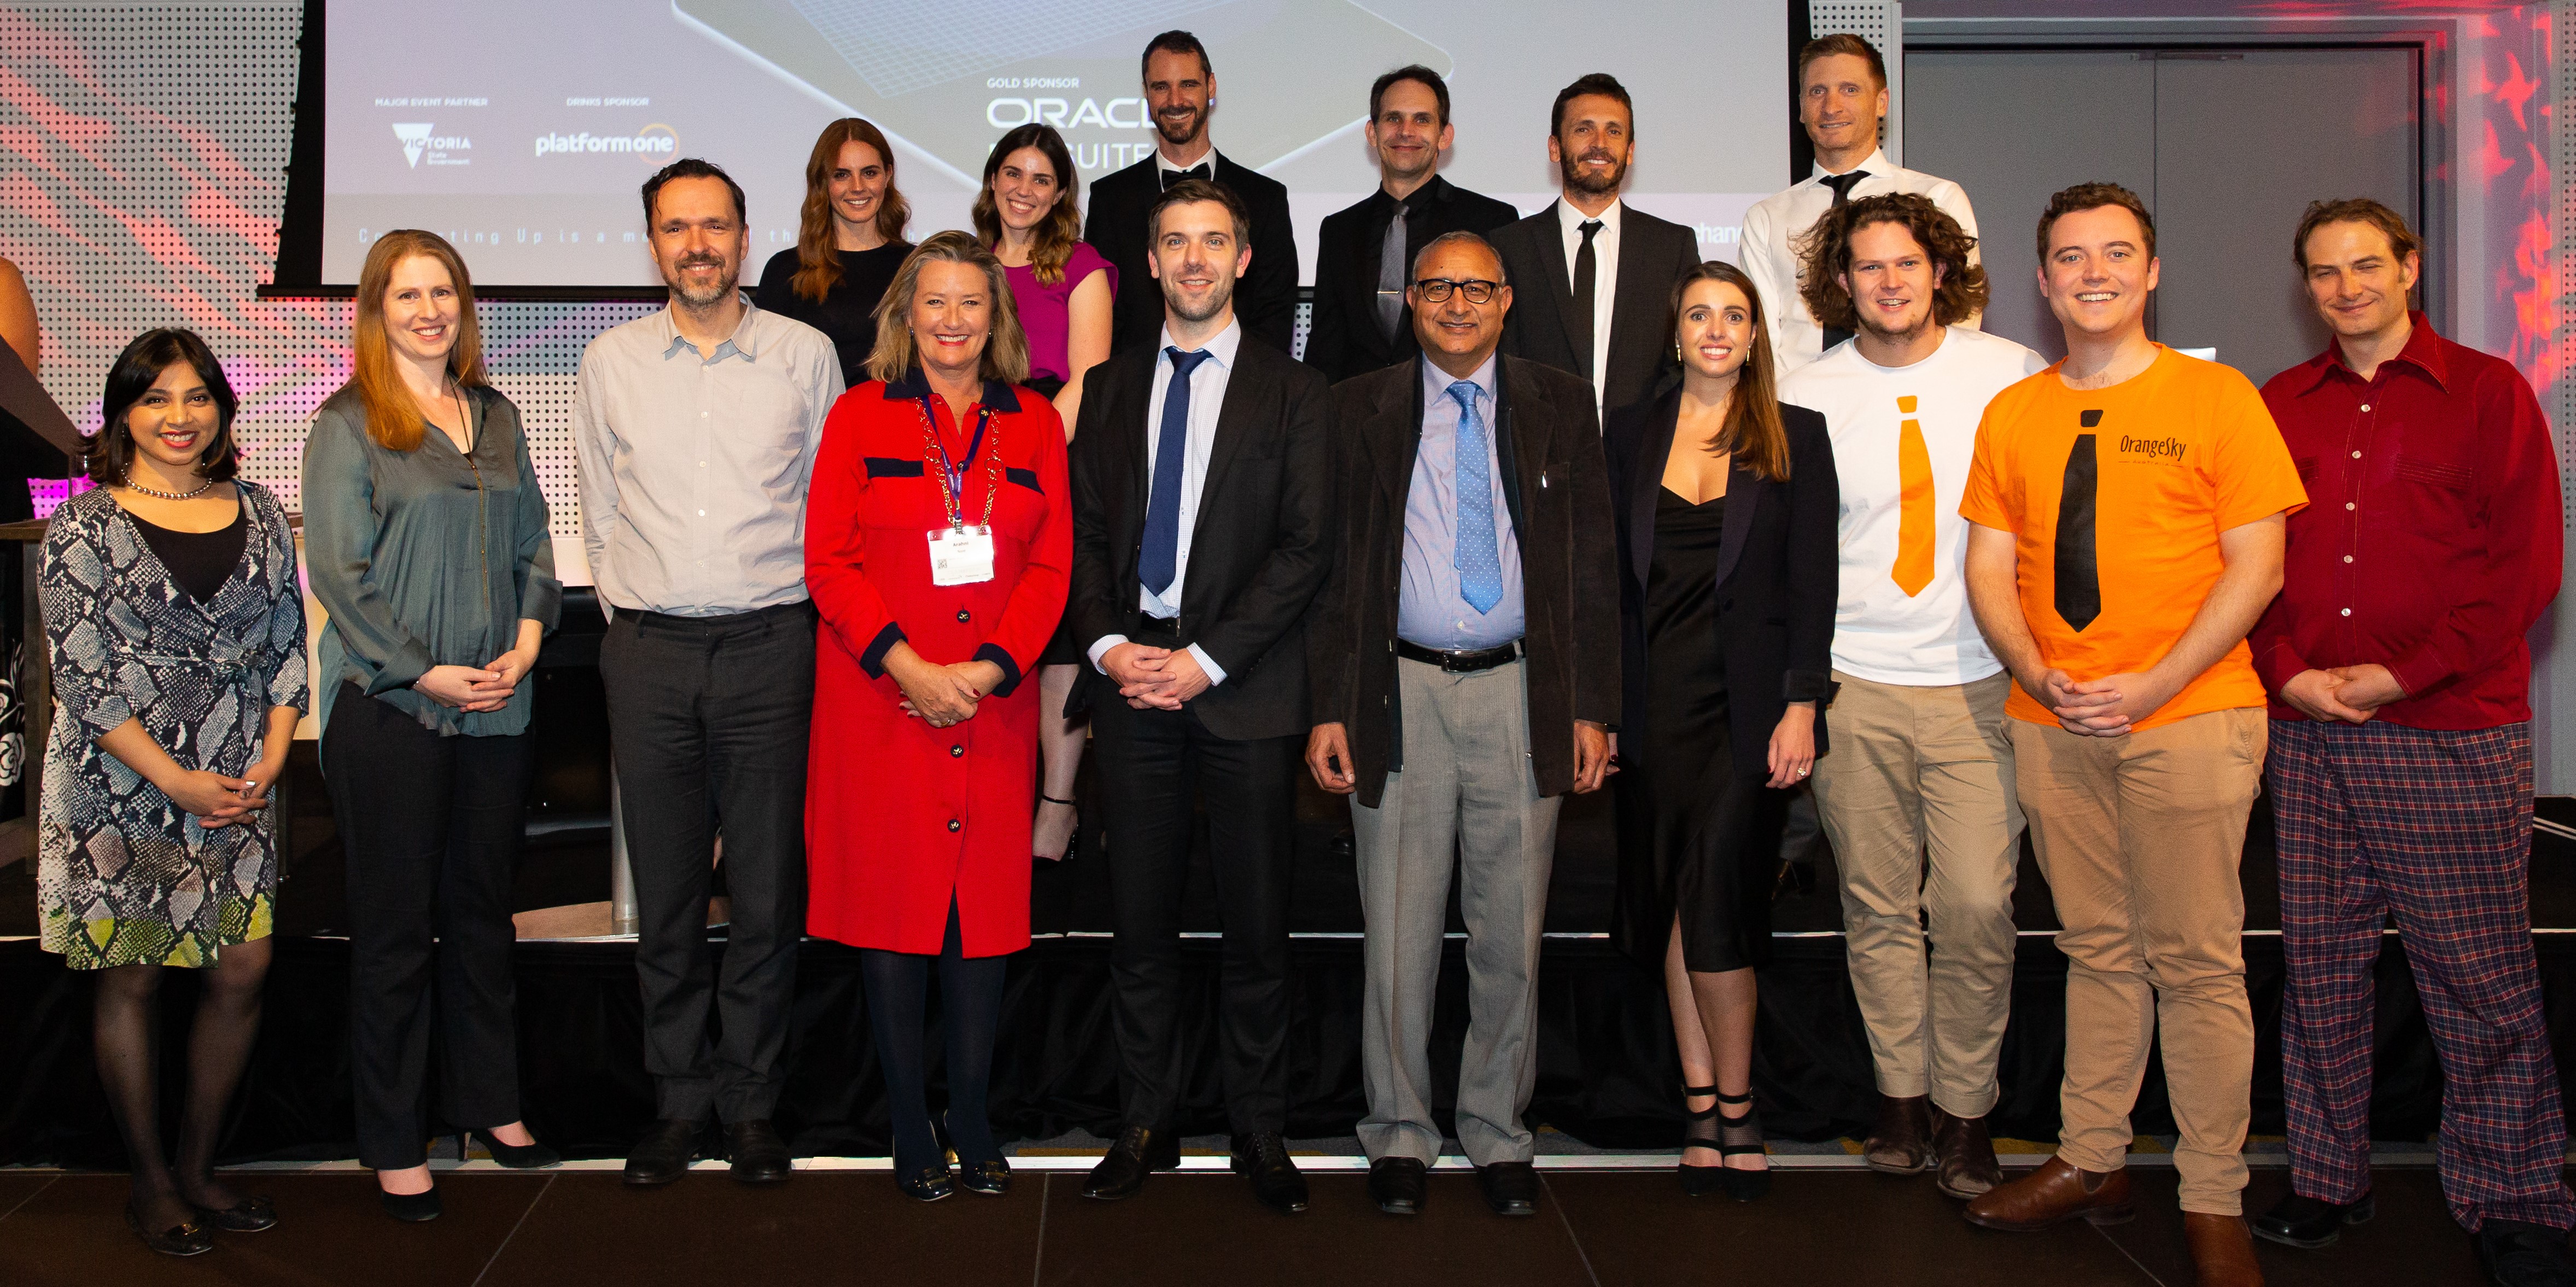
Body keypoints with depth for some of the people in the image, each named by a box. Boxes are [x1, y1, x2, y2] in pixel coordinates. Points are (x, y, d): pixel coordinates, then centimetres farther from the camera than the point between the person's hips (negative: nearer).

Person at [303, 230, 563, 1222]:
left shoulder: (496, 417, 13)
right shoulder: (348, 425, -3)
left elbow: (531, 541, 14)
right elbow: (337, 572, -8)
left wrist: (525, 641, -2)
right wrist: (426, 671, -14)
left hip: (497, 705, 5)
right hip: (389, 706, -4)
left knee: (483, 908, 13)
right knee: (396, 924, 2)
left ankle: (489, 1102, 26)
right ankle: (392, 1141, 13)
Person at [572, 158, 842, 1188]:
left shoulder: (805, 354, 4)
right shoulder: (612, 362, 8)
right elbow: (600, 512, 14)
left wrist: (791, 617, 5)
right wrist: (634, 611, 8)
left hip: (770, 647, -1)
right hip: (649, 652, 2)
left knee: (768, 891, 3)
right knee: (664, 892, 7)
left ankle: (751, 1101, 16)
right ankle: (679, 1101, 19)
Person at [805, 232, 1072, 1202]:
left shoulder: (1034, 424, 10)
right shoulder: (860, 415, 6)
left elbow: (1052, 565, 4)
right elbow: (828, 558, -1)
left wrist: (987, 669, -10)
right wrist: (907, 665, -13)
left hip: (994, 703, 2)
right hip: (880, 700, -1)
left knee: (986, 900, 4)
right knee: (891, 901, 1)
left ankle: (972, 1117, 15)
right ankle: (909, 1123, 13)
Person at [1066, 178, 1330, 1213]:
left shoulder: (1292, 393, 4)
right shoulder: (1109, 389, 14)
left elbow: (1307, 546, -4)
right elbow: (1082, 533, 11)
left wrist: (1205, 658, -11)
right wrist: (1109, 646, -6)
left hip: (1243, 689, -2)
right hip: (1130, 679, 3)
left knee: (1257, 923, 4)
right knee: (1140, 921, 8)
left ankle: (1258, 1130, 17)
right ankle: (1145, 1125, 19)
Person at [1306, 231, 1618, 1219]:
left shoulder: (1559, 406, 9)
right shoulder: (1362, 410, 7)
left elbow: (1595, 561, 7)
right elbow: (1333, 563, 5)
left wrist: (1593, 708, 0)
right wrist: (1328, 709, -2)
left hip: (1522, 693, 1)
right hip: (1400, 693, -1)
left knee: (1512, 933, 7)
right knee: (1399, 931, 5)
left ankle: (1497, 1133, 22)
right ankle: (1400, 1132, 20)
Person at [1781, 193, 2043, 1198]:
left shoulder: (2012, 376, 3)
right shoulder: (1806, 397, 2)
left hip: (1979, 684, 0)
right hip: (1854, 686, 1)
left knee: (1976, 905, -5)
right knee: (1879, 907, 6)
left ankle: (1964, 1110, 10)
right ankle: (1901, 1097, 20)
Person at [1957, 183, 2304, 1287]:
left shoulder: (2217, 397, 0)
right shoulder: (2012, 414, 10)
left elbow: (2256, 566, -5)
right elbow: (1989, 570, 8)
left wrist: (2151, 686, -14)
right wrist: (2040, 675, -10)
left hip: (2190, 717, -3)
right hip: (2053, 724, 3)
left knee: (2196, 960, -1)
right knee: (2097, 948, 11)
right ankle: (2092, 1159, 22)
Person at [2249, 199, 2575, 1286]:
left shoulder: (2487, 392, 3)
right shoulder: (2277, 408, 14)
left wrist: (2402, 674, -11)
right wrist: (2289, 669, -5)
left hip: (2451, 729, -3)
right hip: (2304, 732, 3)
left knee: (2479, 972, 0)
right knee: (2319, 961, 8)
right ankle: (2327, 1176, 19)